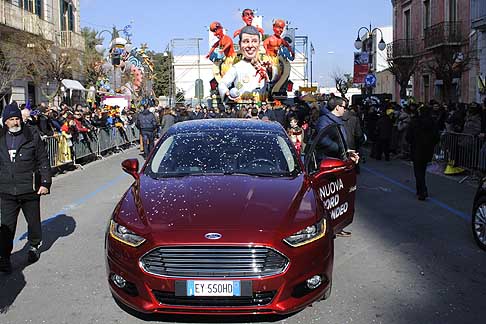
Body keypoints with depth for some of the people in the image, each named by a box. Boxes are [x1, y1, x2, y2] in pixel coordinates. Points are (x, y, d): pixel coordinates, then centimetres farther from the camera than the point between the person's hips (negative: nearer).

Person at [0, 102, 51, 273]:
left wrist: (45, 183, -7)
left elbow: (43, 160, -2)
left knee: (33, 221, 15)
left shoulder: (32, 135, -4)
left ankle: (34, 246, 37)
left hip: (30, 188, -1)